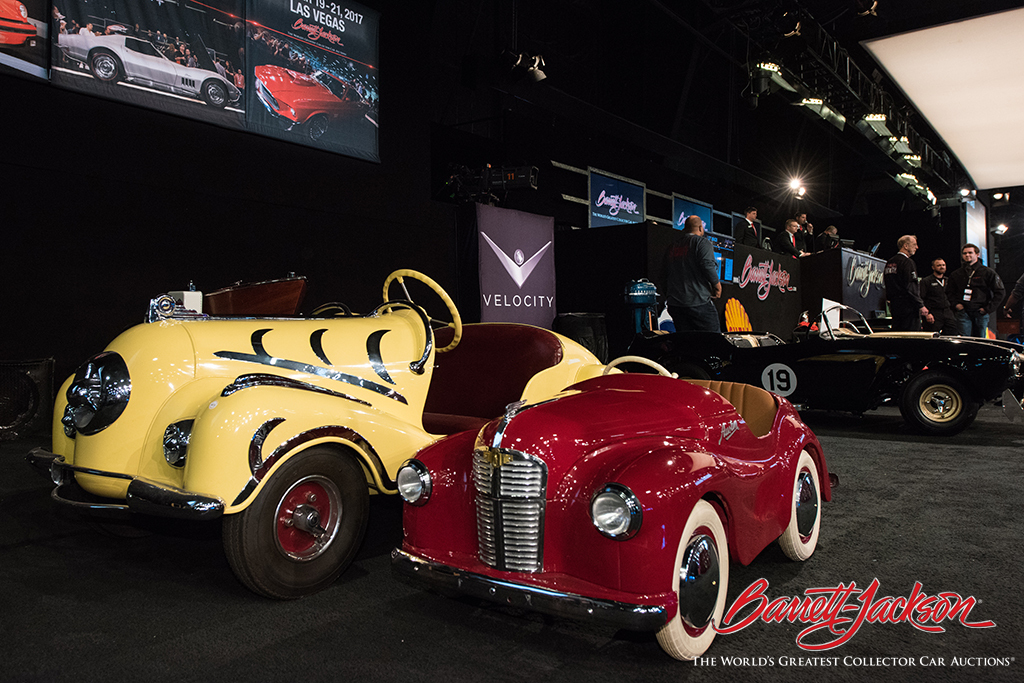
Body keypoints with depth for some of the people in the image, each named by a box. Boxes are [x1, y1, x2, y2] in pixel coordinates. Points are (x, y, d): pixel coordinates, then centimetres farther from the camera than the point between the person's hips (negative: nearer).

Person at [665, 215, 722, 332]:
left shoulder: (672, 247, 15)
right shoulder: (701, 242, -3)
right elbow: (708, 266, -17)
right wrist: (717, 285, -3)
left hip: (675, 304, 6)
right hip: (699, 302, -6)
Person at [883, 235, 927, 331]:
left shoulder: (889, 263, 13)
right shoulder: (907, 262, -12)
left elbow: (886, 284, 18)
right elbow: (911, 288, -18)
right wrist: (921, 306, -14)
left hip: (894, 306, 9)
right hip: (908, 307, -9)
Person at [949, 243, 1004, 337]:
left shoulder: (988, 272, 3)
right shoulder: (955, 274, 11)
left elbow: (1000, 291, 3)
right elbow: (949, 292, 21)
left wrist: (988, 308, -3)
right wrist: (955, 304, 4)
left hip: (981, 312, -1)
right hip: (963, 312, 1)